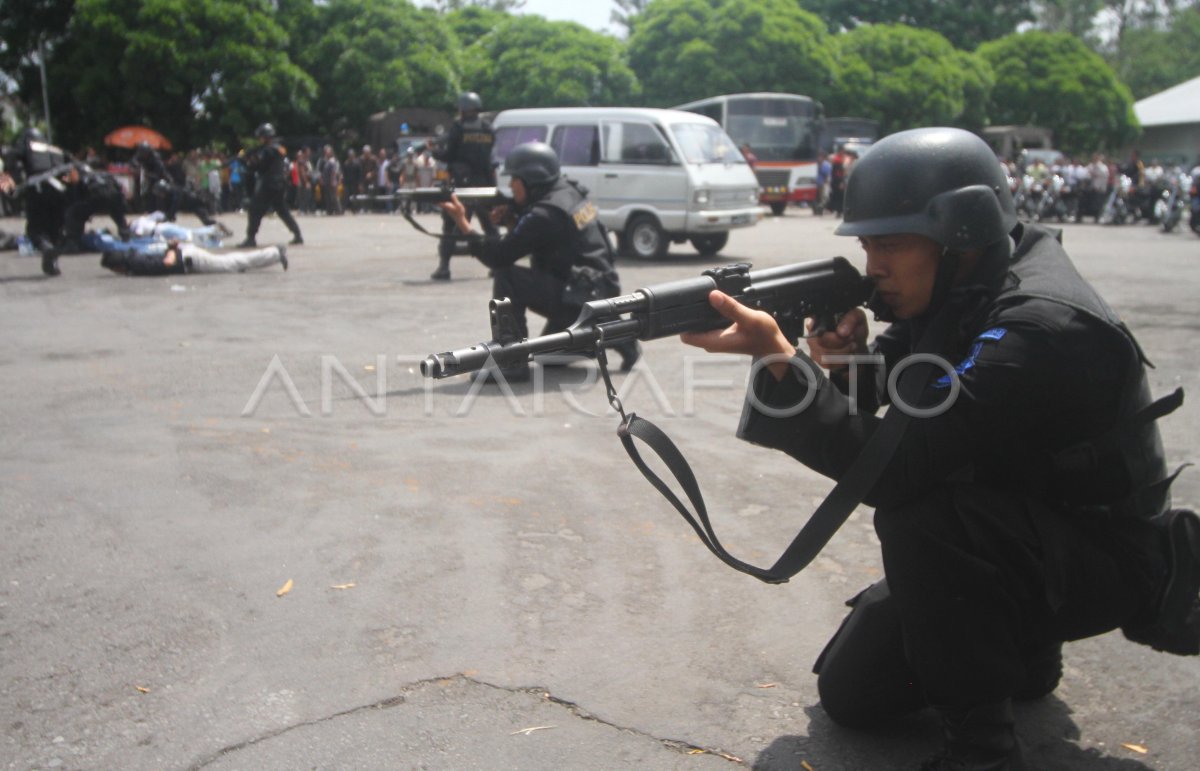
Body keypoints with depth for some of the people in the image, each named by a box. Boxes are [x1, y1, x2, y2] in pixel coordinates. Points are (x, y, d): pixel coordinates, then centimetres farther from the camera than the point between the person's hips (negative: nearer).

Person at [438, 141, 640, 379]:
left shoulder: (544, 214, -20)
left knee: (506, 277, -17)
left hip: (579, 302, -10)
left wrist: (463, 223, -13)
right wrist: (513, 214, 5)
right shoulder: (571, 192, 7)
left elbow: (499, 257, -20)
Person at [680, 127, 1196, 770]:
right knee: (850, 694, 5)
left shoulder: (1038, 326, -31)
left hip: (1105, 564, -8)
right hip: (990, 546, 8)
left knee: (918, 512, -36)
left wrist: (776, 354, -41)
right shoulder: (953, 289, -4)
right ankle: (1018, 648, 27)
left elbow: (895, 471, -36)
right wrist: (843, 361, -24)